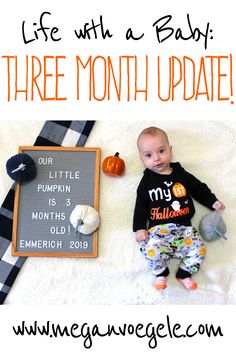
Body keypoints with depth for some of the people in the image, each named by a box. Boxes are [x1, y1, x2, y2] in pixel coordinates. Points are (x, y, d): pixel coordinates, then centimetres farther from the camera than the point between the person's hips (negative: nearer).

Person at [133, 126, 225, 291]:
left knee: (199, 249, -18)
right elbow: (141, 205, 8)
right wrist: (139, 228, 1)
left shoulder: (181, 174, 12)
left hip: (184, 226, 2)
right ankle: (161, 273, 4)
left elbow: (199, 188, 23)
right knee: (152, 251, -29)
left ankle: (185, 273, 9)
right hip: (158, 228, -2)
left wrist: (212, 202, 14)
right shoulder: (147, 181, 9)